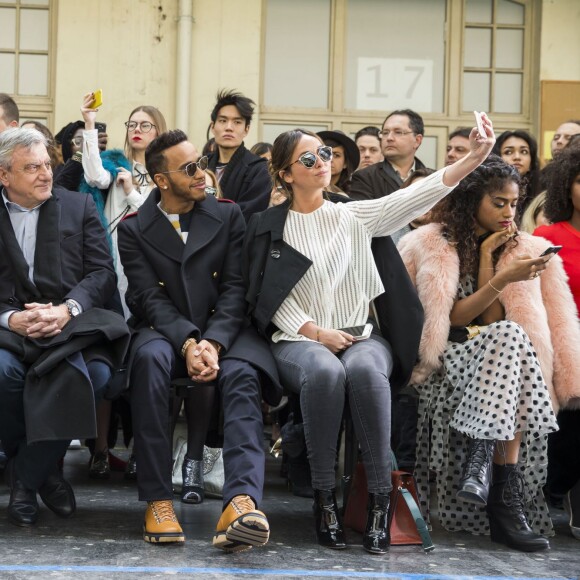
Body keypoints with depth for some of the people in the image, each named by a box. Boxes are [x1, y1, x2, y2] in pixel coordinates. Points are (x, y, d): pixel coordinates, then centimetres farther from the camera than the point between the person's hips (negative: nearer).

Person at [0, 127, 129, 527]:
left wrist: (67, 309, -14)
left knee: (96, 373, -32)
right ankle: (44, 468, -7)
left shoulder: (79, 207, 14)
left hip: (71, 323, 1)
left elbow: (103, 273, 5)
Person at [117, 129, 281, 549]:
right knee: (150, 358, -36)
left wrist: (213, 342, -19)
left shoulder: (228, 215, 8)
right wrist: (187, 342, -23)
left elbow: (235, 288, -1)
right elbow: (150, 298, -5)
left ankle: (241, 503, -54)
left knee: (242, 374, -33)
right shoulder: (134, 229, 5)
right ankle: (158, 500, -36)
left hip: (223, 329, 1)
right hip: (165, 330, 0)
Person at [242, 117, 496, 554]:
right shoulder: (269, 227, 8)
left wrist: (474, 158, -16)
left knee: (364, 369, -36)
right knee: (326, 371, -37)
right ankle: (325, 496, -27)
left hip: (362, 335, 1)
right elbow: (267, 299, 2)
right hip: (299, 340, -1)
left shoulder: (354, 216, 11)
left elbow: (413, 198, -3)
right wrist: (316, 332, -12)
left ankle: (380, 498, -30)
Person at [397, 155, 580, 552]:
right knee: (508, 337, -33)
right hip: (446, 360, -2)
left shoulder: (524, 249, 14)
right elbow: (455, 318, -4)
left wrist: (487, 259, -5)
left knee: (505, 338, -33)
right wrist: (503, 279, -14)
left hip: (499, 357, 2)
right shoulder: (432, 244, 6)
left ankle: (480, 457, -37)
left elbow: (492, 322, 3)